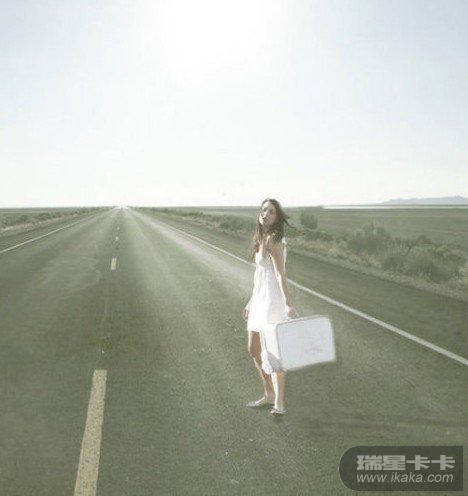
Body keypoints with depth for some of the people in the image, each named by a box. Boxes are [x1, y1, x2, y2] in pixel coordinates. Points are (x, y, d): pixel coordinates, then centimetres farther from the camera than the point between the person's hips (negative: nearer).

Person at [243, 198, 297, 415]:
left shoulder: (273, 240, -14)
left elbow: (280, 274, -22)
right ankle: (269, 394, 28)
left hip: (273, 300, -10)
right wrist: (251, 301, 22)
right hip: (260, 299, 10)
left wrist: (288, 304, -29)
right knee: (254, 350, 15)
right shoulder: (261, 239, 13)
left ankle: (279, 403, 0)